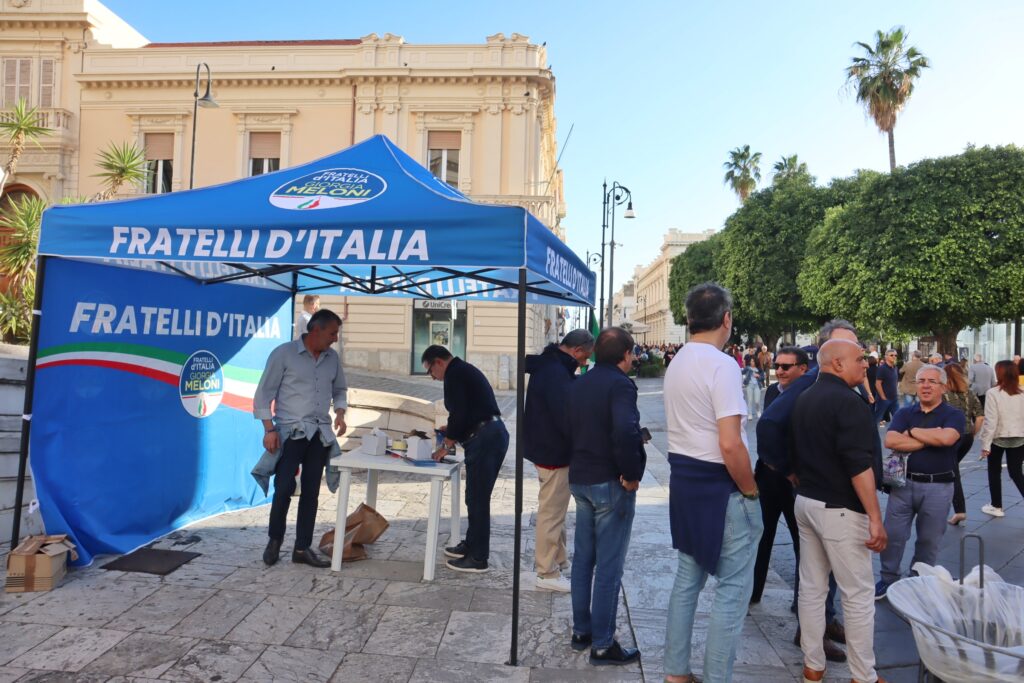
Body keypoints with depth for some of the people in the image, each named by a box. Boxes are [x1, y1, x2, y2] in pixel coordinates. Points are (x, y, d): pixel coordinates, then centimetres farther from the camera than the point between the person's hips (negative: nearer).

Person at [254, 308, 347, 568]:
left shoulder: (332, 358, 8)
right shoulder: (283, 353, -7)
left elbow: (340, 389, 21)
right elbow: (263, 393, -6)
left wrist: (340, 413, 2)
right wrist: (269, 429, -12)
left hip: (321, 434, 5)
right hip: (291, 431, -5)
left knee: (311, 492, 7)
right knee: (284, 487, -8)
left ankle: (303, 548, 17)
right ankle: (274, 539, 18)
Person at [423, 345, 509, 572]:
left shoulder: (454, 374, -9)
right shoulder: (466, 370, 22)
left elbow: (458, 413, -16)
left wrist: (446, 445, -4)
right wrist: (452, 431, 21)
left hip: (483, 440, -10)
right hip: (495, 434, 10)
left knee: (477, 500, -3)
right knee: (477, 497, 18)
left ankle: (478, 558, 5)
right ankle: (471, 545, 29)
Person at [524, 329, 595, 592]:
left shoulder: (549, 366, 9)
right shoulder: (557, 374, -25)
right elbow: (567, 419, -27)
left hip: (548, 449, 11)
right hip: (554, 454, -11)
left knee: (555, 511, 22)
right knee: (551, 513, 1)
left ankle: (559, 560, 36)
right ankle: (547, 573, 14)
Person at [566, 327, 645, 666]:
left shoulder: (577, 384, 9)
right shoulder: (620, 384, -17)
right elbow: (625, 431, -31)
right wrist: (632, 474, -20)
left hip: (580, 479, 8)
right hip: (610, 484, -8)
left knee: (583, 558, 17)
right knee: (608, 566, 2)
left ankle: (581, 631, 28)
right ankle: (602, 645, 11)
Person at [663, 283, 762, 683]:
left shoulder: (676, 364, 9)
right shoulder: (722, 365, -18)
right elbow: (730, 445, -23)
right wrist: (751, 491, -11)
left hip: (684, 480, 9)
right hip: (720, 487, -9)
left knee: (688, 577, 18)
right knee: (732, 588, 4)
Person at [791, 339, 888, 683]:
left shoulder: (804, 399, 11)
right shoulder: (847, 401, -16)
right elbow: (859, 465, -22)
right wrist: (876, 518, -19)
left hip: (805, 501, 8)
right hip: (839, 509, -8)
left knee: (811, 587, 13)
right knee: (857, 595, 5)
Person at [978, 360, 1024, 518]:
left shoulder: (993, 393, -16)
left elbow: (990, 421, -16)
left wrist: (985, 444, -10)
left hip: (998, 438, -3)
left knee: (994, 472, 15)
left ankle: (996, 506, 25)